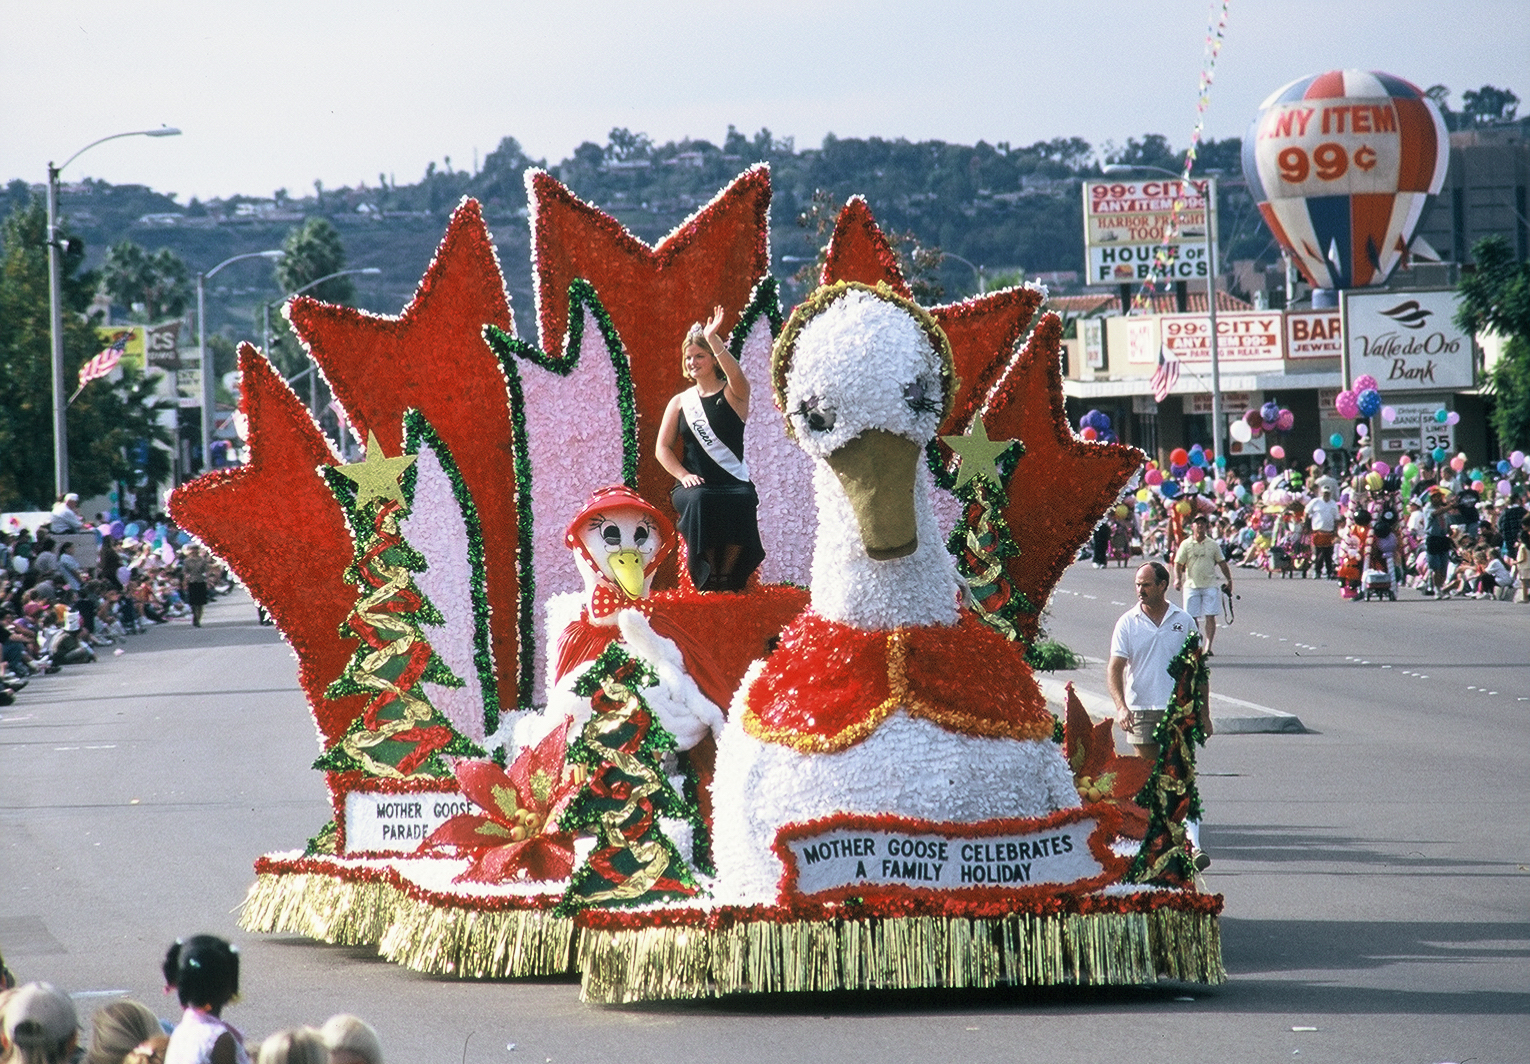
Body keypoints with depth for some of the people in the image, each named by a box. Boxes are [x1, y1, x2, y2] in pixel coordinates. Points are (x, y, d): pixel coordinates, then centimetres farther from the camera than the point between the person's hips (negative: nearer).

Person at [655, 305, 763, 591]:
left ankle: (728, 573, -17)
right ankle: (707, 573, -18)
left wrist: (712, 338, -28)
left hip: (733, 480, -1)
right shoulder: (680, 402, 15)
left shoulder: (732, 394, 7)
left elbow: (735, 374, -19)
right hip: (695, 483, 2)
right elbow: (662, 448, 10)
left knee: (742, 501, -36)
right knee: (699, 500, -35)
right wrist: (683, 475, -7)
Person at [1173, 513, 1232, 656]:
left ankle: (1208, 647, -9)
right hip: (1192, 585, 0)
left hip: (1210, 585, 0)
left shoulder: (1213, 544, 6)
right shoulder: (1186, 545, 2)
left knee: (1210, 617, -8)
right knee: (1192, 618, 1)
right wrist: (1177, 578, -16)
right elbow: (1178, 564, 0)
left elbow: (1222, 563, 14)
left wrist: (1228, 579, 13)